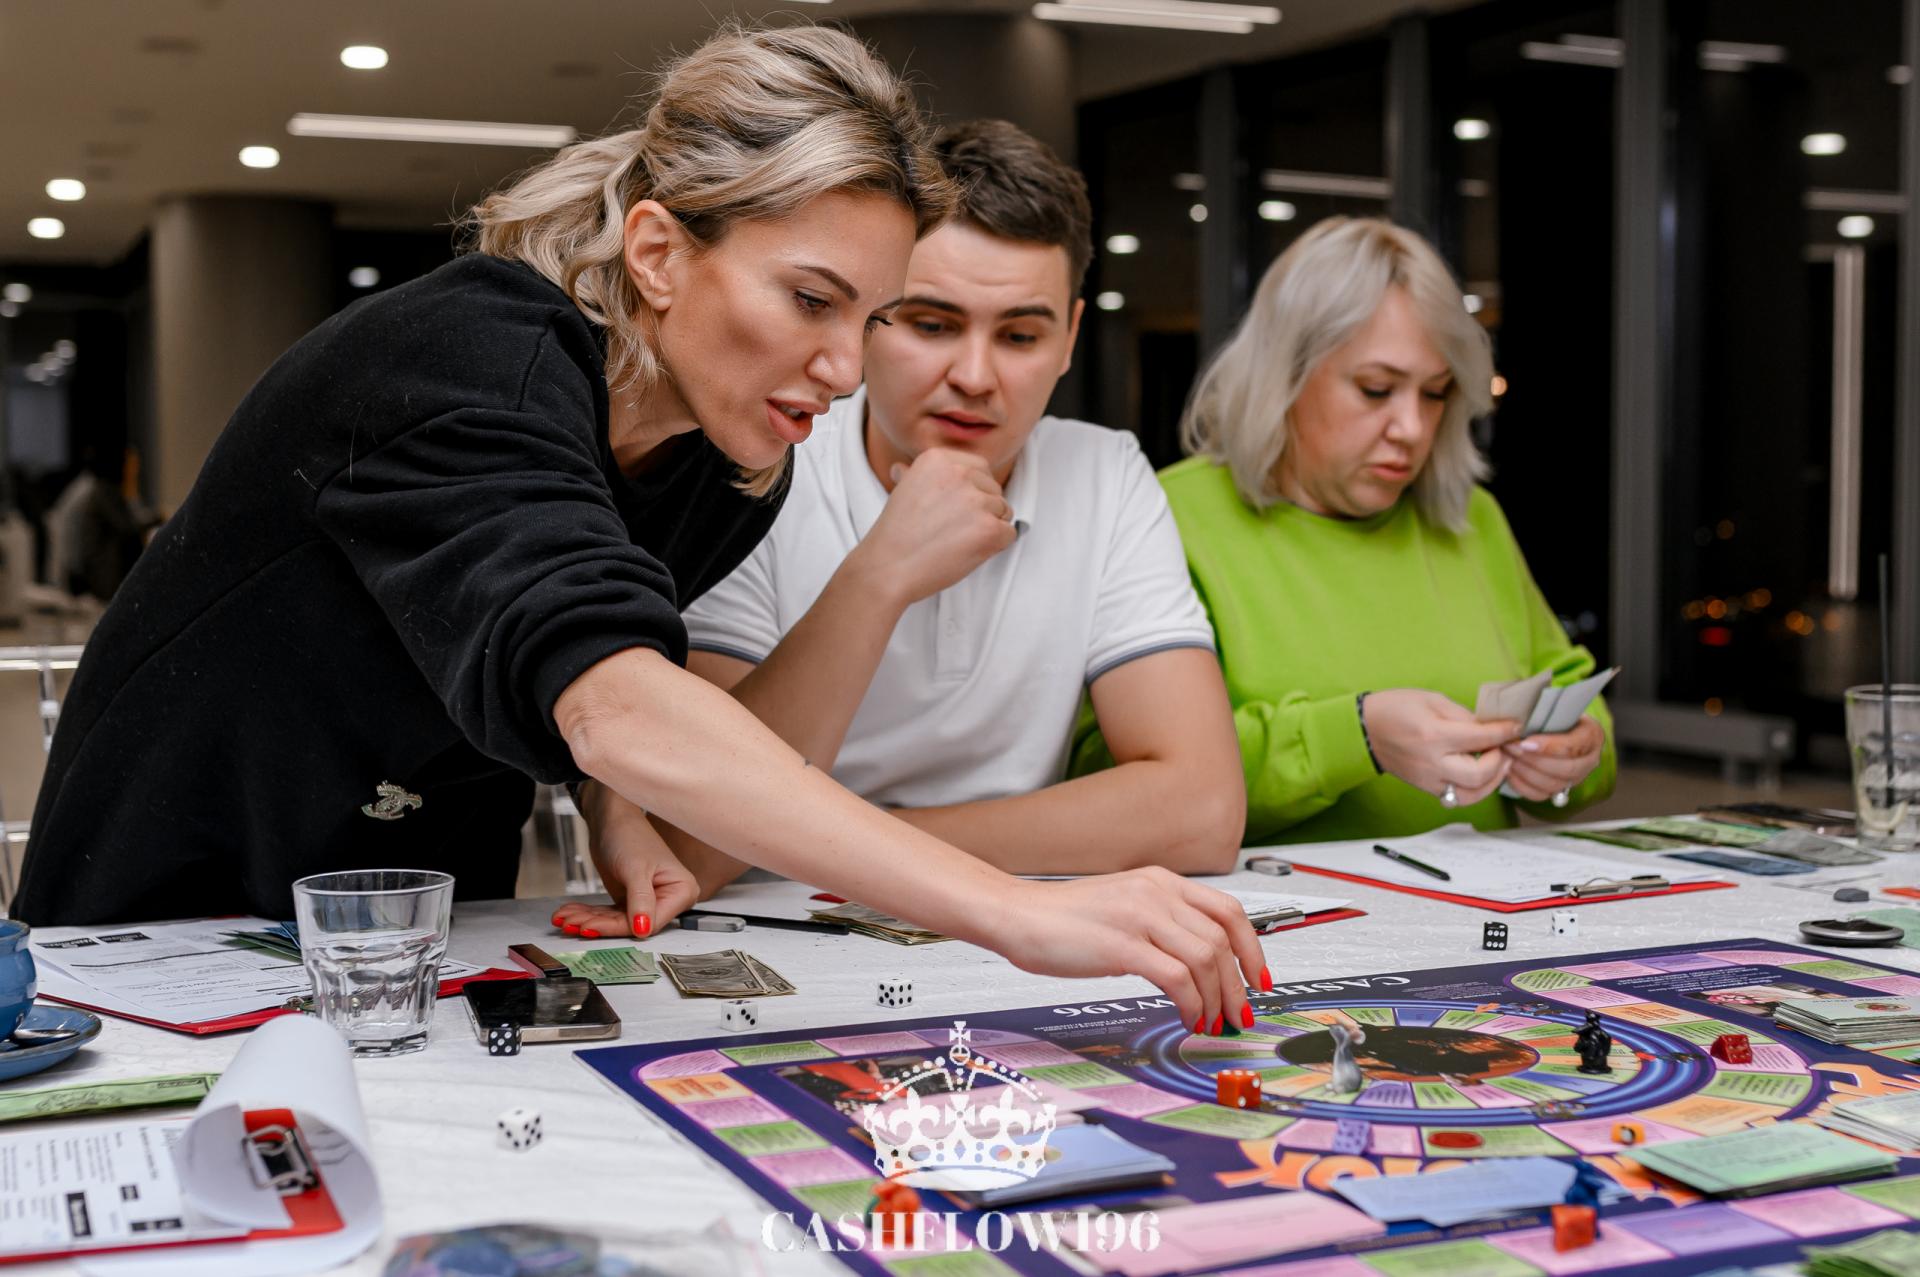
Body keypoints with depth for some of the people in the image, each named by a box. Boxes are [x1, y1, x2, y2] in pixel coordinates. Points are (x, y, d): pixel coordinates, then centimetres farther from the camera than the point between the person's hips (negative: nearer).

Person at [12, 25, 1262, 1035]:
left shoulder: (735, 474, -5)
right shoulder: (468, 361, -29)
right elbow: (603, 697, -46)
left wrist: (620, 817, -12)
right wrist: (1019, 913, -52)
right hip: (175, 931, -5)